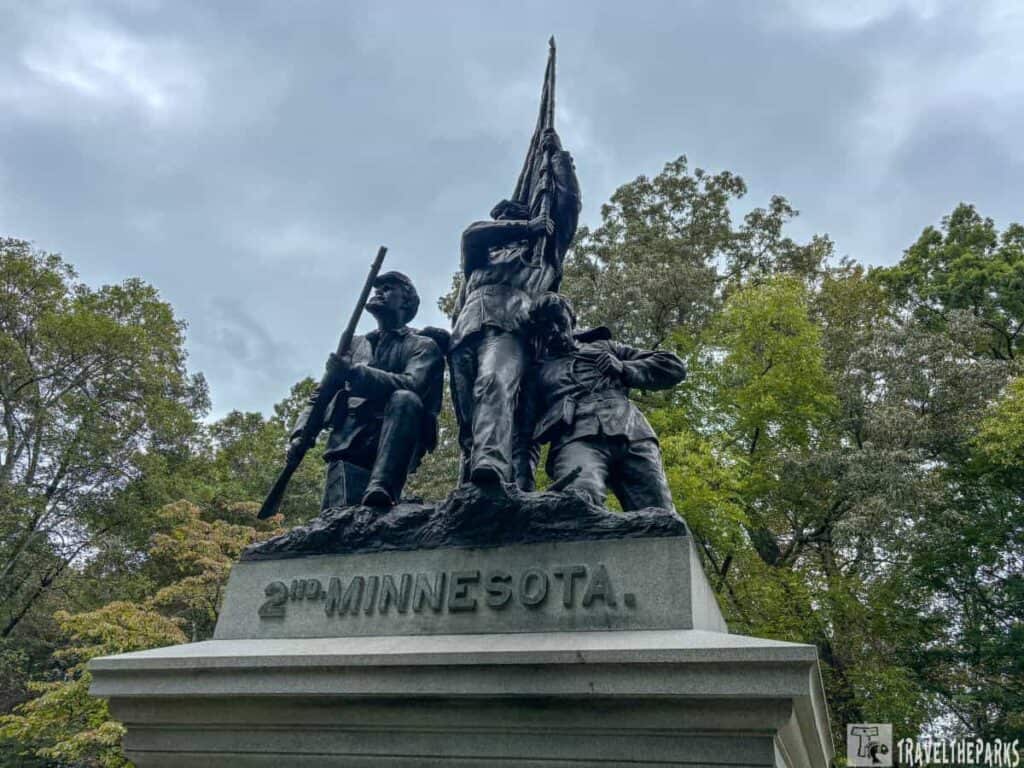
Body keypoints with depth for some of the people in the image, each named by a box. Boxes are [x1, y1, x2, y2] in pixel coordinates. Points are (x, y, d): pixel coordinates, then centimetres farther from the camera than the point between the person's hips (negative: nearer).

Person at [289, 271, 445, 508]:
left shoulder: (423, 346, 13)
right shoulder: (355, 345, 27)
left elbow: (411, 386, -9)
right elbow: (322, 395, 24)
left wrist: (354, 372, -19)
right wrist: (301, 433, 5)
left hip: (395, 447, -2)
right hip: (348, 445, 3)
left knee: (405, 400, -35)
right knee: (340, 516, -26)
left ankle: (381, 489, -44)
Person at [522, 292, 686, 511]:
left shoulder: (604, 347, 35)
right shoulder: (538, 373, 31)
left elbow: (673, 366, 30)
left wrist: (624, 368, 11)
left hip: (633, 435, 2)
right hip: (577, 439, -2)